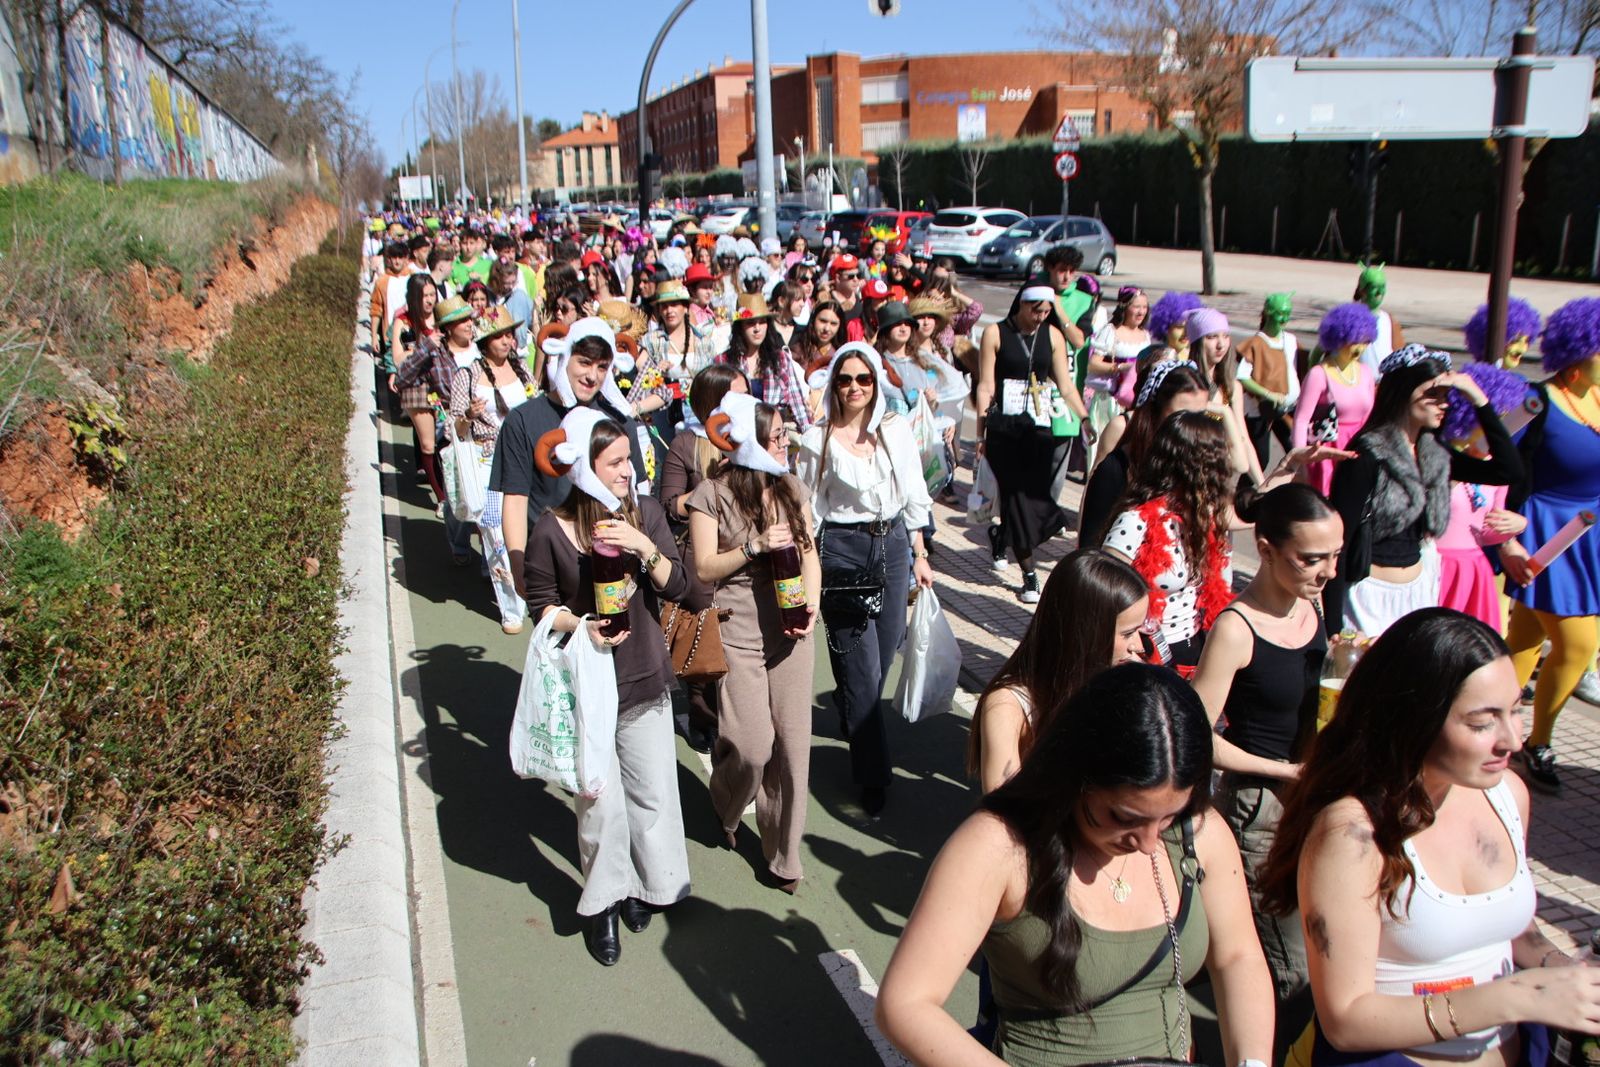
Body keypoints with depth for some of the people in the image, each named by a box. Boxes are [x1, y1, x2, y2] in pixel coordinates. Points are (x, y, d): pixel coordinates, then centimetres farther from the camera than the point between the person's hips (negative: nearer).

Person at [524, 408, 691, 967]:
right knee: (600, 799, 3)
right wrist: (583, 626, -19)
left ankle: (642, 885, 34)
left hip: (645, 677, 3)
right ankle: (604, 903, 25)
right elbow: (540, 602, -2)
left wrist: (645, 547, -22)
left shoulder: (645, 512, -3)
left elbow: (677, 586, -5)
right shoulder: (551, 529, -11)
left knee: (653, 790, 10)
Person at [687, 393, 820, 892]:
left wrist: (812, 605, -7)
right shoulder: (712, 494, -7)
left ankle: (783, 853, 22)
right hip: (737, 635, -4)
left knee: (792, 744, 4)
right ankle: (726, 809, 32)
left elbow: (809, 554, 9)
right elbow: (703, 568, -6)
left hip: (790, 632, 4)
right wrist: (755, 546, -17)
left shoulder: (792, 488, 8)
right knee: (752, 746, -5)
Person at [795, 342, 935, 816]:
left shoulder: (896, 431, 3)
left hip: (893, 545, 4)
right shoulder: (817, 439, -6)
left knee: (884, 654, 12)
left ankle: (851, 711, 47)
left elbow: (912, 497, 9)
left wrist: (919, 556, 10)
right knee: (862, 668, -2)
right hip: (841, 550, -4)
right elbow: (807, 510, -2)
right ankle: (873, 777, 11)